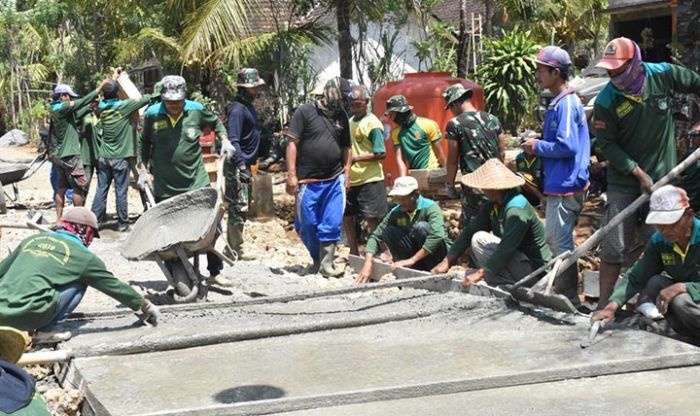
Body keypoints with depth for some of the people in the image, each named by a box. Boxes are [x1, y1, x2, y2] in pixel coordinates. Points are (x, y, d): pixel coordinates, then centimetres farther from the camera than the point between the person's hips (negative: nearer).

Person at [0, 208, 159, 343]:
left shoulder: (31, 239, 21)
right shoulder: (84, 256, 8)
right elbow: (115, 286, 17)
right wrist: (145, 305, 30)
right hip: (28, 316, -6)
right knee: (79, 284, 12)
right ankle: (45, 331, 1)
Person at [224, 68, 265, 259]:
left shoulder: (249, 107, 15)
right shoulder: (237, 109, -15)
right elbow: (233, 141, -23)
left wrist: (254, 160, 23)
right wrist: (241, 166, -28)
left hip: (245, 164, 10)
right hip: (237, 166, -10)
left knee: (244, 208, 15)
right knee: (239, 208, -8)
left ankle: (233, 248, 24)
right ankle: (235, 251, -3)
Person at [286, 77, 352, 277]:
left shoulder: (342, 116, 11)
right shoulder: (305, 111, -3)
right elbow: (292, 143, -5)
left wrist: (347, 173, 10)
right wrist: (291, 175, -10)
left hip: (335, 180, 3)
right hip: (308, 180, -3)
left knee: (332, 224, -1)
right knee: (306, 225, 6)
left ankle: (326, 265, 7)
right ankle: (317, 259, 26)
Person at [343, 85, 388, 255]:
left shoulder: (372, 123, -10)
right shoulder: (350, 121, 12)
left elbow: (381, 154, -16)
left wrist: (355, 158, -19)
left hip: (370, 180, -8)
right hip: (351, 179, 8)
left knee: (372, 219, -4)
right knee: (346, 216, 13)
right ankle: (354, 252, 27)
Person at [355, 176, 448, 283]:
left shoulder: (430, 207, -20)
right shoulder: (395, 213, -6)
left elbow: (437, 236, -35)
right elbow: (376, 236, -9)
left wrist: (412, 260, -37)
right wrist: (368, 263, -25)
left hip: (438, 253, -4)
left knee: (421, 227, -29)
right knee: (388, 231, -14)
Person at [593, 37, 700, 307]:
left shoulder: (664, 75, -8)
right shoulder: (606, 102, -13)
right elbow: (608, 146, -8)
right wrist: (640, 174, -13)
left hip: (662, 176, 2)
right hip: (624, 181, -1)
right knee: (614, 246, -2)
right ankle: (605, 305, 6)